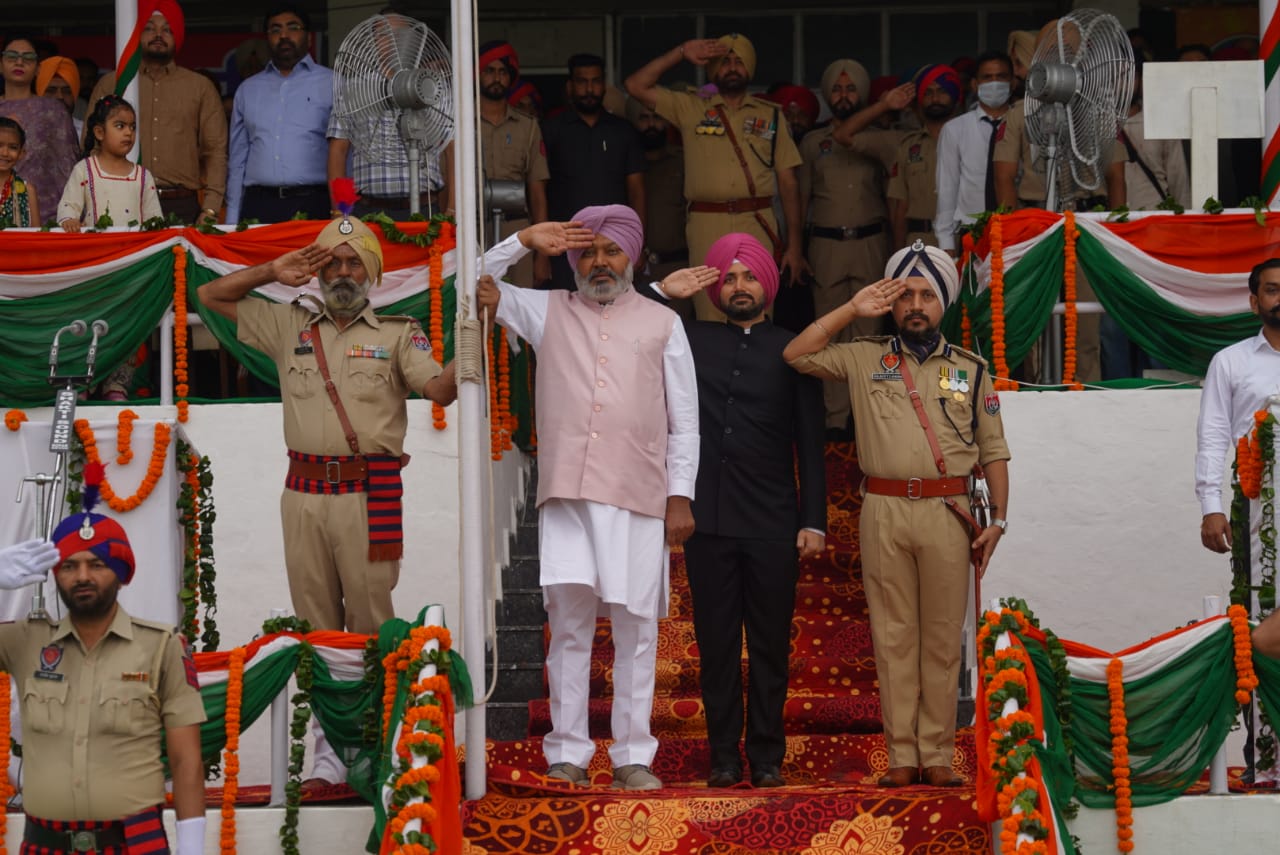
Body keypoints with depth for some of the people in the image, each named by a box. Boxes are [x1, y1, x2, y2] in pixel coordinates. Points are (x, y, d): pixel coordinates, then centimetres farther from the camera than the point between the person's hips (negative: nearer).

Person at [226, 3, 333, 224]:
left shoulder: (331, 85, 5)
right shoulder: (248, 90, 16)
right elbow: (237, 160, 17)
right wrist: (232, 219, 10)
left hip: (312, 206, -3)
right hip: (258, 206, 3)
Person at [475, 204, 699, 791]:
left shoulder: (662, 323, 15)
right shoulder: (549, 311, 17)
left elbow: (684, 420, 12)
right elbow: (478, 283, 20)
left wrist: (680, 495, 3)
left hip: (638, 498, 0)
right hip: (566, 493, 1)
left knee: (636, 627, -1)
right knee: (569, 621, -2)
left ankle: (633, 757, 3)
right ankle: (567, 754, 1)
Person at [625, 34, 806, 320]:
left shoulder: (770, 116, 13)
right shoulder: (691, 108, 13)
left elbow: (788, 182, 10)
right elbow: (636, 86, 6)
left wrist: (794, 245, 4)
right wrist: (681, 53, 3)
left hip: (757, 225, 1)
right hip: (706, 224, 0)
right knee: (711, 323, -2)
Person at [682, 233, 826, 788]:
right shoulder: (691, 342, 11)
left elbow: (810, 445, 7)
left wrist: (814, 520, 0)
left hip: (773, 523, -1)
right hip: (708, 519, 1)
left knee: (770, 647, 2)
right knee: (716, 644, 3)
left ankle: (767, 756, 9)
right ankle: (724, 756, 9)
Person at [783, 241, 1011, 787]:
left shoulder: (970, 371, 13)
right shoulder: (864, 360, 12)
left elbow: (994, 451, 12)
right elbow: (796, 354, 3)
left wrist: (998, 519, 3)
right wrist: (853, 309, 4)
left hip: (946, 514, 0)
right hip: (884, 513, 0)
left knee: (942, 637, 0)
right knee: (893, 635, 0)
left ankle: (938, 755, 3)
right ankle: (901, 756, 3)